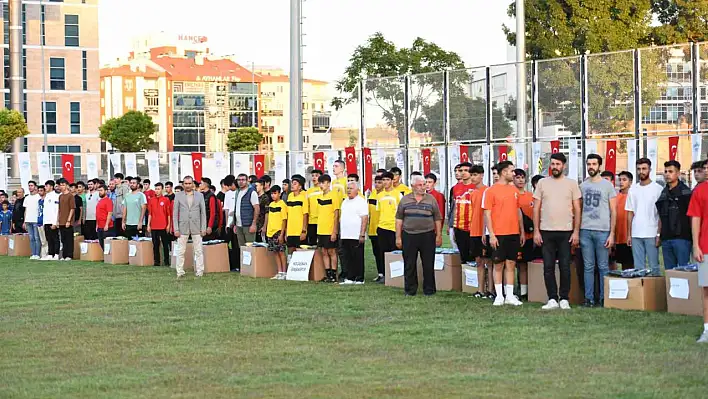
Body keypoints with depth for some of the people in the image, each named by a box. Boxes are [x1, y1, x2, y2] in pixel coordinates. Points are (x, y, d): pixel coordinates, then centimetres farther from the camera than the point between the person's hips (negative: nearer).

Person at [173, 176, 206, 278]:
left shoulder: (199, 196, 6)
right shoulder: (178, 196, 4)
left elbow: (203, 212, 6)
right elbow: (175, 213, 4)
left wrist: (203, 228, 0)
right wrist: (176, 229, -3)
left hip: (196, 227, 0)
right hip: (183, 227, 0)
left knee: (199, 251, 1)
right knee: (180, 251, 1)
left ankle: (199, 271, 8)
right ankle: (180, 272, 8)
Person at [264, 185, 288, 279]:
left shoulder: (282, 204, -8)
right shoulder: (271, 204, 13)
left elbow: (284, 220, -11)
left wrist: (282, 234, -16)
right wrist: (267, 230, 14)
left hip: (278, 232, -7)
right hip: (271, 232, 7)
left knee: (281, 252, -5)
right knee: (276, 252, 8)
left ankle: (284, 273, -1)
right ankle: (279, 272, 12)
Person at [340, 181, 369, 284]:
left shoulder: (361, 202, -7)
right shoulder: (345, 202, 17)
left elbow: (365, 219, -12)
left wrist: (362, 234, -17)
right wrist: (340, 232, 18)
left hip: (356, 236, -7)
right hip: (345, 236, 7)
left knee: (358, 258, -3)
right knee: (348, 258, 8)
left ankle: (359, 279, 2)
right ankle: (350, 278, 12)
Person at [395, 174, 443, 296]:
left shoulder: (431, 199, 6)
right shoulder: (405, 200, 8)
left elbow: (437, 219, 6)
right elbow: (399, 219, 8)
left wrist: (439, 235, -1)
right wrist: (398, 237, 3)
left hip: (427, 236, -1)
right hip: (409, 235, 1)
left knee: (428, 265, 2)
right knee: (409, 265, 4)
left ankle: (429, 290, 10)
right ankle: (410, 290, 13)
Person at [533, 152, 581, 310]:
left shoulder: (571, 183, 3)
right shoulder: (542, 183, 6)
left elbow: (577, 209, 3)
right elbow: (536, 208, 6)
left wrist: (576, 231, -5)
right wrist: (536, 231, -1)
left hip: (566, 232, -1)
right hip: (546, 232, 1)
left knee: (565, 267, 0)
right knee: (548, 267, 1)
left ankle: (564, 299, 9)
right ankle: (552, 299, 6)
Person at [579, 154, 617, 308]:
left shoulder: (608, 185, 3)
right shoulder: (582, 186, 12)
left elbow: (613, 211, 2)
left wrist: (612, 234, -5)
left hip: (602, 231, -3)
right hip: (585, 230, 3)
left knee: (603, 266, 0)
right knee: (588, 266, 5)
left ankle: (604, 298, 5)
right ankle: (589, 298, 8)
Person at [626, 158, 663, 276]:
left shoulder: (657, 189, -1)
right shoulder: (633, 189, 12)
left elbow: (661, 214, -3)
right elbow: (630, 213, 13)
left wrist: (659, 234, -10)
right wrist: (629, 234, 7)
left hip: (651, 234, -4)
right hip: (636, 235, 4)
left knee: (654, 266, -2)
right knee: (638, 266, 6)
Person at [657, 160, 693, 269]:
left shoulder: (685, 192, -4)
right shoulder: (663, 193, 15)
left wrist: (692, 236, -11)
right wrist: (659, 234, 13)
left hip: (682, 237, -6)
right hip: (666, 239, 6)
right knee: (668, 271, 9)